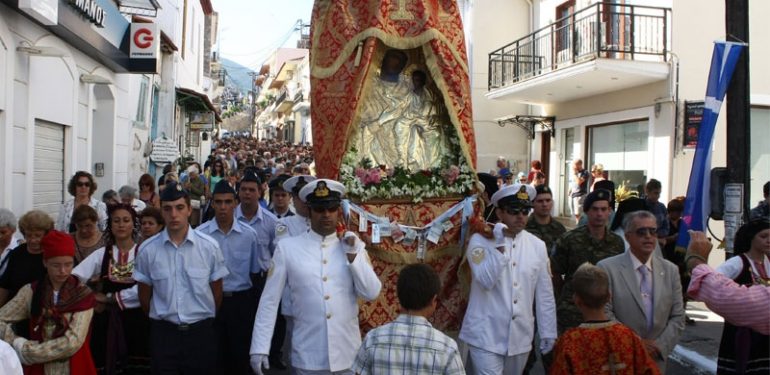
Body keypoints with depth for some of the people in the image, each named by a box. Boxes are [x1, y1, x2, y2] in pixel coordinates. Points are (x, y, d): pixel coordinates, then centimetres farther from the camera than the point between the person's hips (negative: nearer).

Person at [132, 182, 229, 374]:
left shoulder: (210, 246, -8)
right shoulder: (147, 249, -5)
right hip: (163, 332, 0)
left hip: (201, 331, 0)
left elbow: (217, 292, 4)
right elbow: (145, 295, 8)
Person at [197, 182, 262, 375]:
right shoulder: (200, 234, -8)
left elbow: (255, 270, 5)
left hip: (241, 301, 1)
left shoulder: (249, 234, -4)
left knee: (241, 354, 12)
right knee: (214, 355, 13)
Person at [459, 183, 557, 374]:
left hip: (521, 336, 4)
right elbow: (486, 281, -18)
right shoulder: (480, 240, -7)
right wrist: (500, 245, -22)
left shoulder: (537, 245, 3)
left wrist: (548, 332, 9)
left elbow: (544, 293, 8)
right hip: (486, 335, -4)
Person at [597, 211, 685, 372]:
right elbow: (604, 315, -12)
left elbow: (677, 317, 5)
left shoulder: (670, 270, 5)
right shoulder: (607, 268, -9)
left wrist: (661, 346, -8)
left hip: (657, 359, 4)